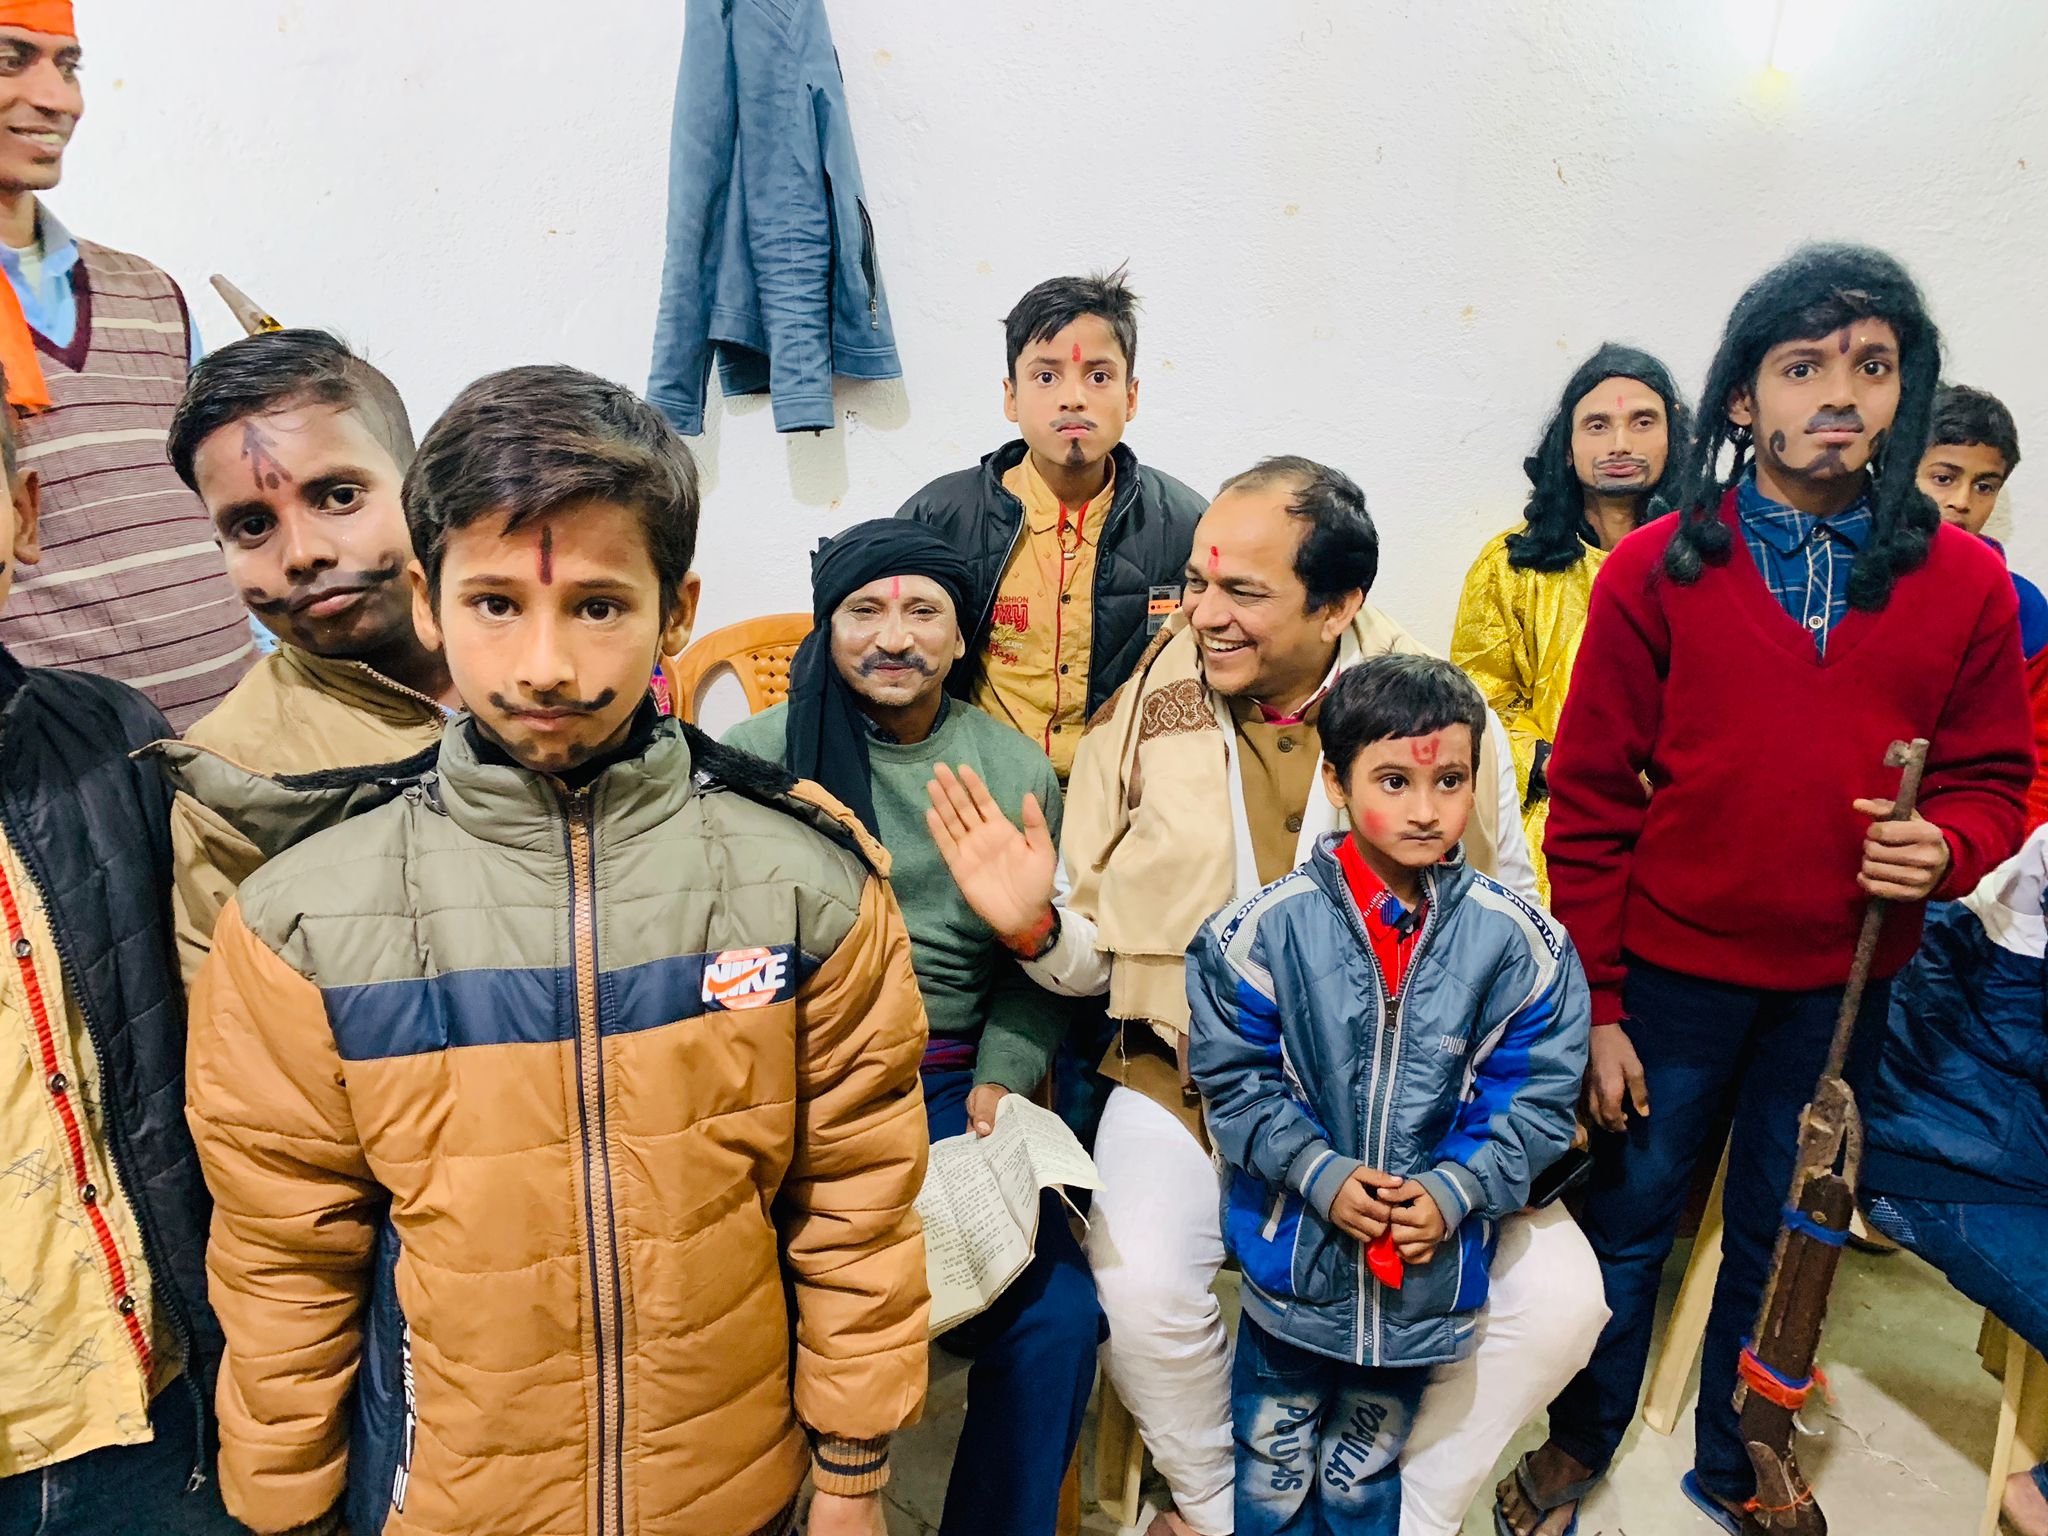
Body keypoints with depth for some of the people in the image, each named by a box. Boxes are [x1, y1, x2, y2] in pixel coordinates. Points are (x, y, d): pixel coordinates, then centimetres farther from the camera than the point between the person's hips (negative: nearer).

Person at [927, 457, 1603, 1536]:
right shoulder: (1145, 719, -3)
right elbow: (1094, 958, 4)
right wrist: (1035, 925, -19)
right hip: (1190, 1075, -1)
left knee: (1559, 1300, -14)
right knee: (1141, 1292, -26)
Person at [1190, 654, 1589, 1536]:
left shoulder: (1514, 940, -12)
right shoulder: (1269, 926, -16)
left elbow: (1536, 1097, -6)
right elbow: (1233, 1076, -10)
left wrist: (1453, 1191, -17)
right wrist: (1318, 1173, -19)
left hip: (1429, 1267, 1)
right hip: (1293, 1254, -1)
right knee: (1274, 1462, 22)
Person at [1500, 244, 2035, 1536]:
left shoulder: (1966, 584, -2)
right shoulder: (1656, 571, -8)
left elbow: (1995, 776, 8)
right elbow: (1594, 798, -6)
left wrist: (1946, 844, -17)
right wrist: (1595, 1004, -7)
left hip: (1848, 982, 2)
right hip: (1676, 970, -2)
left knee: (1785, 1238, 19)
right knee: (1630, 1222, 13)